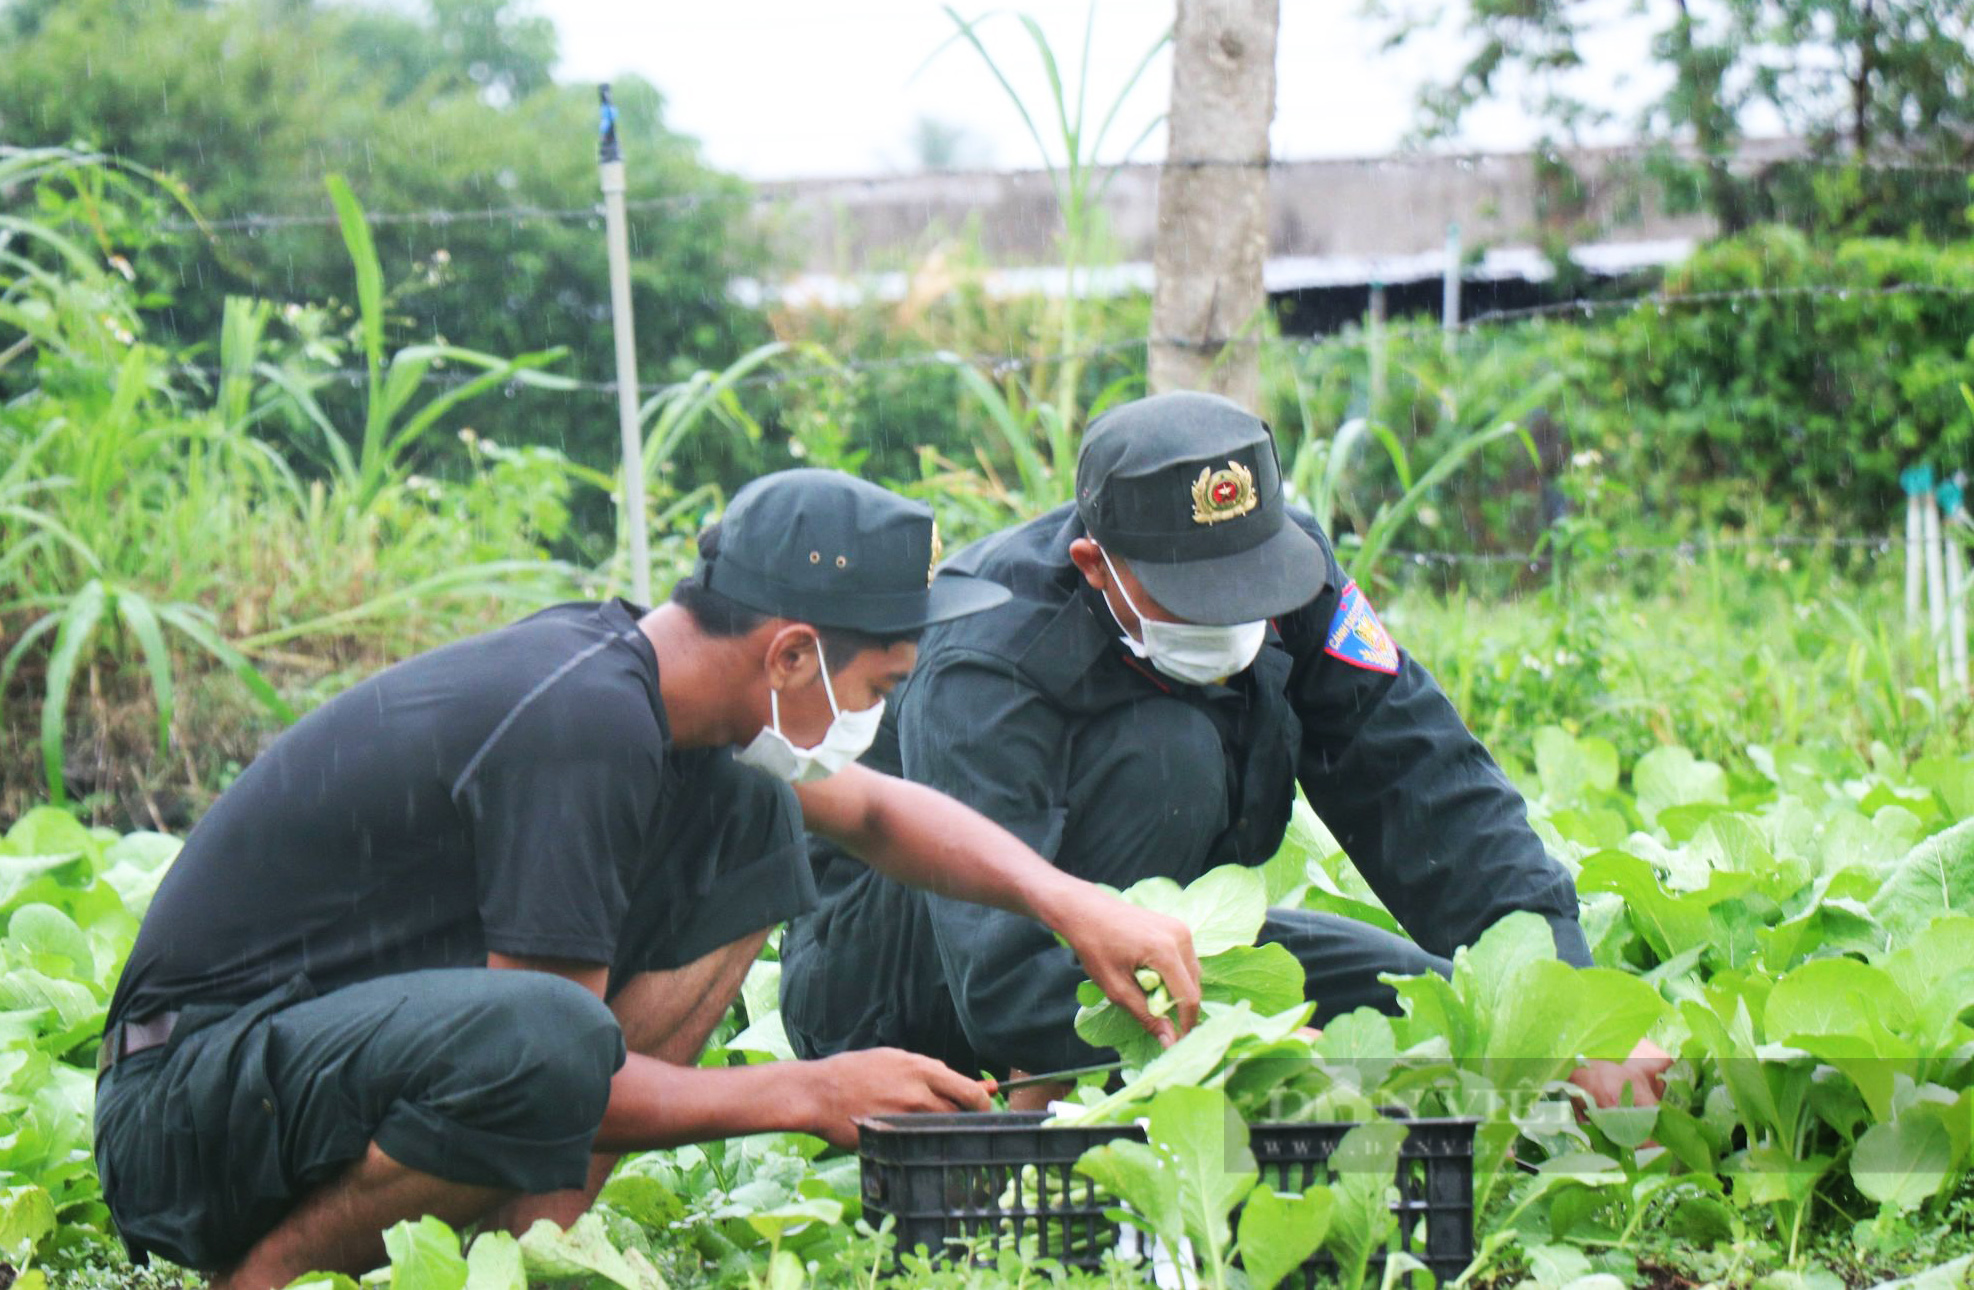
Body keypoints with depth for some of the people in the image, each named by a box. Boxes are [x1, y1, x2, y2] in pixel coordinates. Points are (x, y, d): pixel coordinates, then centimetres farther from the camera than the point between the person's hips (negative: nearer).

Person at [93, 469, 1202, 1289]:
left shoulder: (628, 667, 4)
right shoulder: (582, 722, -24)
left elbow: (872, 810, 22)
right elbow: (543, 1061, -23)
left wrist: (1061, 897, 6)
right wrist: (809, 1095, -14)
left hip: (359, 1035, 9)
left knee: (748, 825, 6)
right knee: (547, 1044, -39)